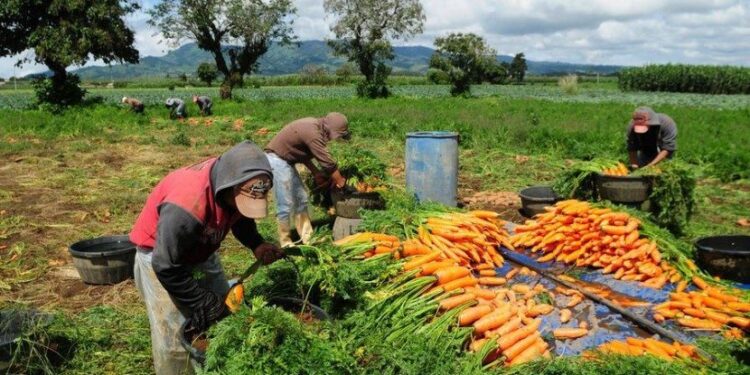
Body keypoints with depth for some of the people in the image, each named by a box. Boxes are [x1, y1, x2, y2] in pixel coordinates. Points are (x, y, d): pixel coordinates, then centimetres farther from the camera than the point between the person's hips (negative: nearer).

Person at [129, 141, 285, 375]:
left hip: (200, 251, 7)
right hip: (160, 255, -7)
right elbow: (167, 268, -31)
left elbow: (240, 217, 3)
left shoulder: (236, 190, -21)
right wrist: (203, 303, -22)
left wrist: (256, 244, -16)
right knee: (174, 335, -6)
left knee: (225, 314, 12)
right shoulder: (186, 208, -42)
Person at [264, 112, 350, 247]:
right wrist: (340, 181, -5)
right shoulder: (312, 133, -25)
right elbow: (327, 161, -19)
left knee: (301, 199, 12)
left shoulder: (314, 126, 5)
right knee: (286, 204, -7)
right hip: (276, 160, -10)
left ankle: (307, 238, 19)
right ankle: (285, 244, 5)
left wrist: (316, 173, 11)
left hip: (285, 160, 10)